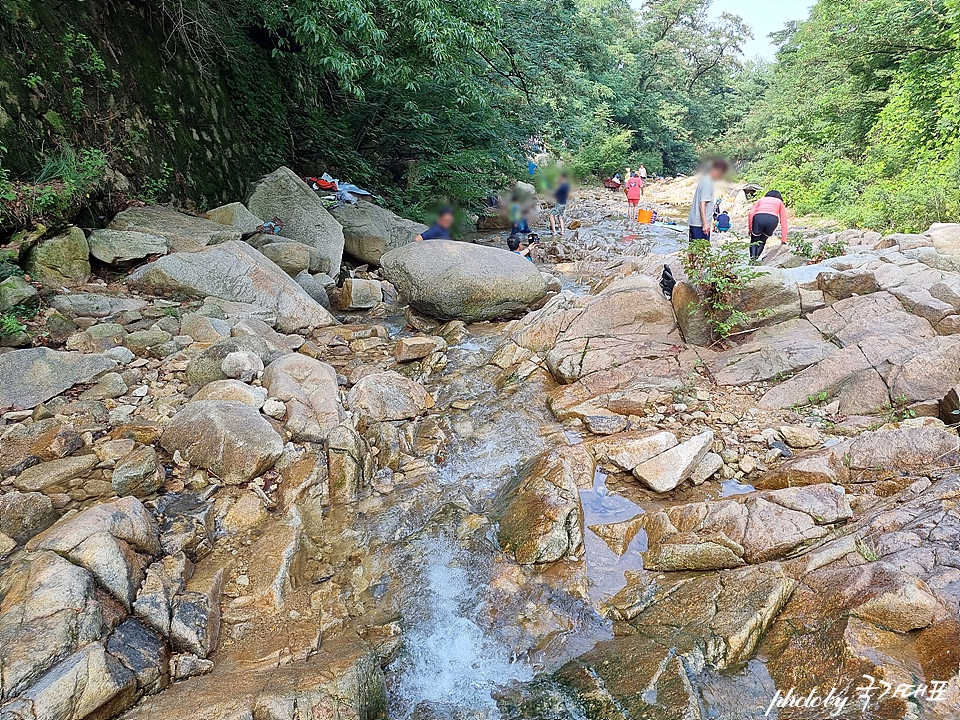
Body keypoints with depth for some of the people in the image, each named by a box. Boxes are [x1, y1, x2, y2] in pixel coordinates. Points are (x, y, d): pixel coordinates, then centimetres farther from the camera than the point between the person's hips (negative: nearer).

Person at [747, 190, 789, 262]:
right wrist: (784, 240, 26)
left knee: (754, 240, 17)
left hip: (758, 218, 0)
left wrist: (750, 228, 14)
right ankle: (756, 257, 4)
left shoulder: (761, 200, 35)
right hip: (773, 219, 0)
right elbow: (783, 222, 27)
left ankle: (752, 257, -8)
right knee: (762, 240, 23)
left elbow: (751, 213, 14)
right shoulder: (780, 202, 34)